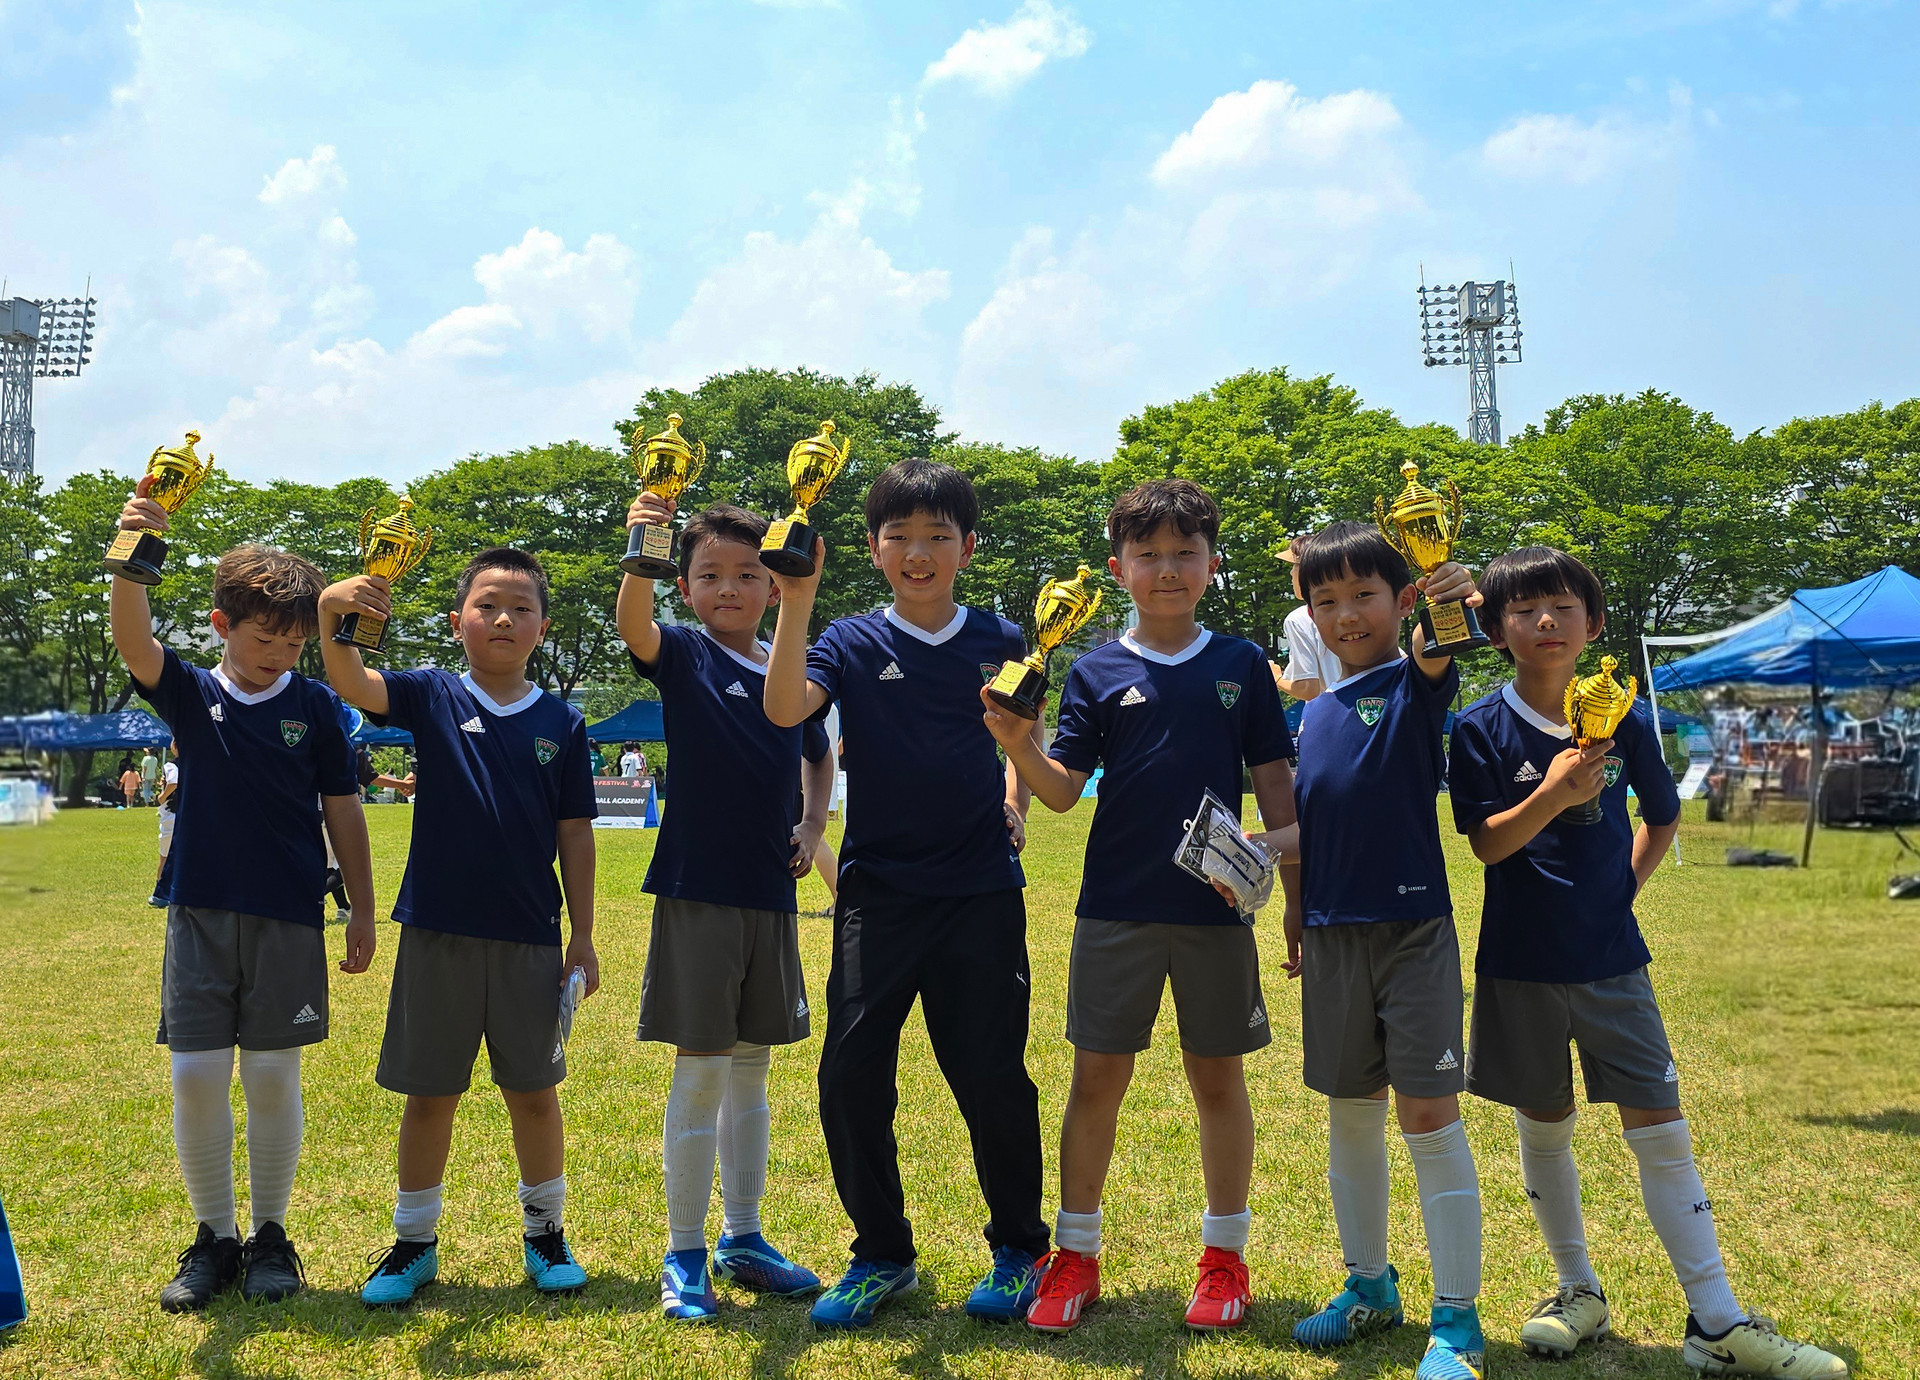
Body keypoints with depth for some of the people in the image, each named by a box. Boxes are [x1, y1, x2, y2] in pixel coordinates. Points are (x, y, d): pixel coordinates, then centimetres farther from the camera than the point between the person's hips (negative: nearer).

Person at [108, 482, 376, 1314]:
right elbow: (132, 640, -17)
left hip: (289, 917, -1)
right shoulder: (189, 695, 3)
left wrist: (363, 917, 3)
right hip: (200, 911, 1)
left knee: (272, 1075, 4)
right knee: (196, 1075, 0)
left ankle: (271, 1236, 19)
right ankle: (214, 1239, 16)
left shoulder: (315, 707, 1)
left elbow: (343, 812, 4)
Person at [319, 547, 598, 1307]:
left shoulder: (562, 723, 1)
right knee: (429, 1093, 10)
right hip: (437, 932, 0)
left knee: (534, 1090, 10)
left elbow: (575, 835, 4)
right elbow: (352, 684, -19)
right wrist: (333, 614, -40)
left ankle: (545, 1232, 27)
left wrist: (583, 937, 2)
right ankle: (414, 1241, 25)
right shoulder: (432, 697, -1)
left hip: (529, 938, 1)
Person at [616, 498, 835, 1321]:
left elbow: (818, 759, 23)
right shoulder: (683, 658, -5)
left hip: (770, 893, 4)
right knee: (700, 1071, -1)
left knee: (751, 1070, 13)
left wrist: (811, 825, 4)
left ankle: (743, 1240, 25)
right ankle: (684, 1256, 11)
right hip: (697, 891, -4)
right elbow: (632, 624, -27)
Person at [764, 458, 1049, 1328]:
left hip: (982, 889, 0)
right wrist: (796, 601, -27)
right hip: (878, 889, 0)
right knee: (850, 1076, -2)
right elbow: (786, 709, -19)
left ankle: (1019, 1250, 24)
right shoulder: (852, 643, 0)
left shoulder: (998, 641, 4)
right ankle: (882, 1255, 18)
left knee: (993, 1076, 3)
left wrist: (1016, 806, 6)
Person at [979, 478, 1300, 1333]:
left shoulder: (1242, 666, 2)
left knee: (1218, 1077, 10)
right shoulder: (1097, 674, 1)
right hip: (1116, 909, 0)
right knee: (1097, 1076, 6)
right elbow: (1063, 791, -3)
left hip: (1216, 908, 0)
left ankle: (1225, 1256, 24)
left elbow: (1275, 787, 5)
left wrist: (1298, 898, 2)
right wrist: (1018, 746, -22)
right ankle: (1075, 1255, 19)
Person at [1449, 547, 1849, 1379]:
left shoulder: (1623, 723, 2)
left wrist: (1625, 884, 5)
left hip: (1611, 956, 1)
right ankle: (1579, 1293, 26)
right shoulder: (1482, 729, -5)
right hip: (1522, 964, -1)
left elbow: (1663, 817, 17)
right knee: (1543, 1127, 10)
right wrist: (1553, 793, -26)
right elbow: (1486, 842, -11)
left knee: (1660, 1130, -1)